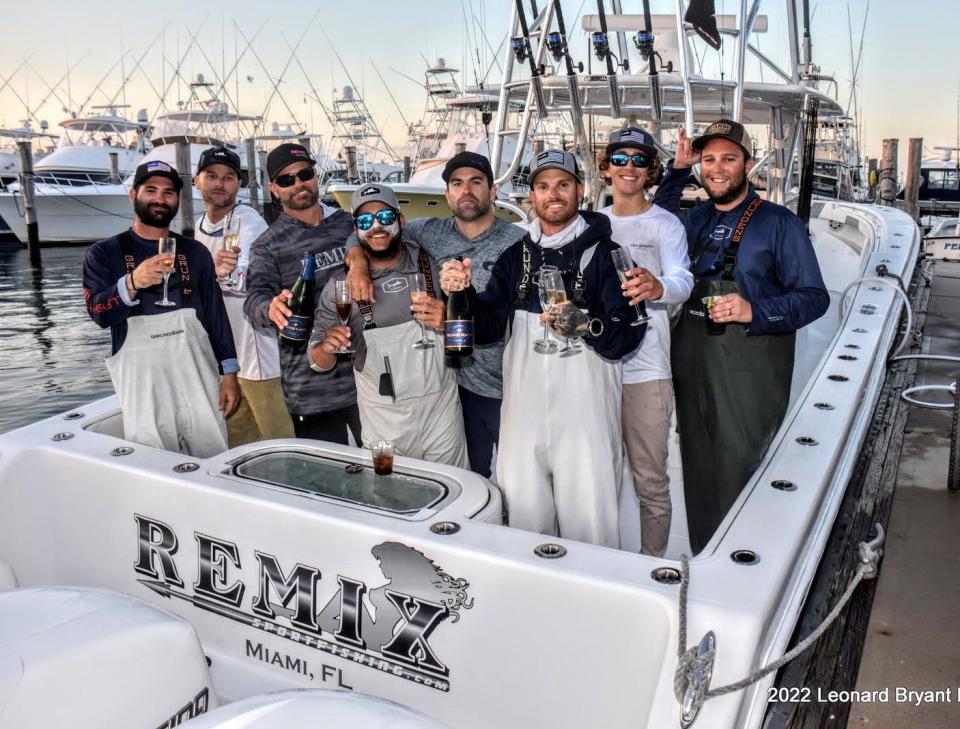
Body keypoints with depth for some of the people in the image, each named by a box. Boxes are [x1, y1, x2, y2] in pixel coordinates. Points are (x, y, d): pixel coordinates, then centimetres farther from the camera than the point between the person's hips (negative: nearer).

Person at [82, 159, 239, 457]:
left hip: (200, 377, 2)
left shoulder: (195, 252, 11)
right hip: (142, 381, -2)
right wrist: (132, 283, -28)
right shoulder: (105, 253, 5)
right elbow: (98, 313, -9)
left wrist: (229, 372, 5)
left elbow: (216, 313, 11)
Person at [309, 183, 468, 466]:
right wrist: (327, 347, -20)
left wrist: (448, 322, -17)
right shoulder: (340, 284, -3)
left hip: (441, 414, 1)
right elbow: (319, 362, 2)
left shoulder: (434, 266, -3)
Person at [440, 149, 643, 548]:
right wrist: (462, 293, -13)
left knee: (589, 523, 0)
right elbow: (488, 326, 5)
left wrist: (586, 324, -26)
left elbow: (629, 332, -8)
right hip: (523, 410, 4)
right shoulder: (515, 256, 13)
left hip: (585, 412, -4)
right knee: (524, 519, 13)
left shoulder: (602, 251, -1)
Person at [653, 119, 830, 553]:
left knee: (741, 478, -6)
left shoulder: (779, 223, -2)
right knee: (698, 472, 13)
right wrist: (677, 171, 16)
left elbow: (814, 297, -4)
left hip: (750, 371, -5)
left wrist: (755, 311, -21)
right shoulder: (697, 219, 12)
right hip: (692, 366, 5)